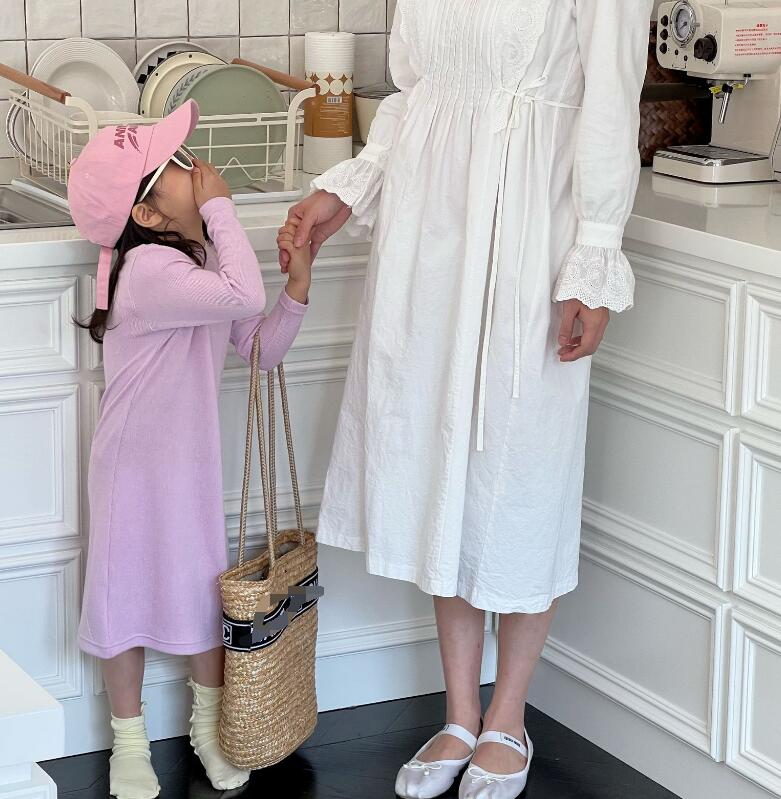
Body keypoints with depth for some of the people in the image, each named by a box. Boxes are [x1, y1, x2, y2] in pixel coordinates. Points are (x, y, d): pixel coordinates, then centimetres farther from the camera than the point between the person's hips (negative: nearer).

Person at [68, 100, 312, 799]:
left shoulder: (203, 259, 2)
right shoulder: (149, 269, -26)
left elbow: (260, 345, 6)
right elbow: (245, 298, -39)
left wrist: (297, 289, -9)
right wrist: (220, 207, -29)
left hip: (194, 458, 8)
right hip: (136, 464, -7)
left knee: (206, 586, 15)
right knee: (129, 592, 6)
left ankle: (210, 724, 33)